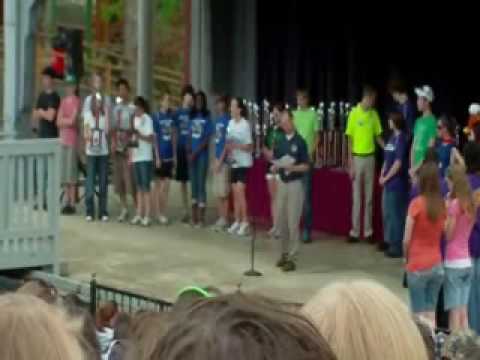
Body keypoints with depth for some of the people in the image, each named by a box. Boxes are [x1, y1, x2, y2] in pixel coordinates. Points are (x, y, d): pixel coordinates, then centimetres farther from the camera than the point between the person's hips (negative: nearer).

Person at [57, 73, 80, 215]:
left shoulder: (76, 101, -6)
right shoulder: (63, 101, 16)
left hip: (72, 139, -7)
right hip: (63, 139, 7)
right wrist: (67, 121, -6)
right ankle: (66, 202, 14)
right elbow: (58, 122, 11)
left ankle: (72, 203, -7)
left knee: (71, 171, -8)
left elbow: (72, 121, -13)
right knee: (64, 172, 8)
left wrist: (63, 120, 2)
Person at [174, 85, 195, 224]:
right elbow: (175, 133, 9)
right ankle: (186, 210, 18)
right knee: (183, 181, 9)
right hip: (181, 150, 3)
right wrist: (174, 152, 4)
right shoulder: (178, 113, 7)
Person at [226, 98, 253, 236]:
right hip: (234, 162, 7)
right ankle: (237, 221, 17)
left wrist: (235, 146, -23)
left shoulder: (245, 125, -13)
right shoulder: (230, 123, 6)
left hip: (243, 162, -7)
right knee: (235, 192, 9)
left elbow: (249, 146, -12)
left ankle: (245, 222, -3)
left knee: (240, 191, -11)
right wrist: (228, 151, -5)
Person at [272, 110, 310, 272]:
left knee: (293, 222, -5)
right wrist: (275, 167, -7)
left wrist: (292, 167, -22)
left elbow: (306, 166, -7)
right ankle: (285, 253, 22)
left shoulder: (300, 142, -7)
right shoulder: (280, 142, 10)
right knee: (280, 220, 9)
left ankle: (292, 257, -1)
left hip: (295, 184, -6)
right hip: (282, 183, 6)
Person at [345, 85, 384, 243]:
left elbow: (378, 135, 11)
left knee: (369, 196, 8)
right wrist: (351, 164, -9)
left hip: (371, 158, 4)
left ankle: (368, 231, 14)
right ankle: (355, 231, 8)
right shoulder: (354, 113, -8)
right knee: (356, 197, 1)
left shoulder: (374, 114, 5)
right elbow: (350, 139, -6)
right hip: (358, 158, -4)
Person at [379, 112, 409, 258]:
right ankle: (391, 242, 27)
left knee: (395, 213, -3)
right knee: (388, 212, 15)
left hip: (396, 183, -9)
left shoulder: (401, 139, -14)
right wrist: (382, 175, 5)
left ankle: (397, 246, 3)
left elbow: (398, 163, -17)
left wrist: (386, 178, -11)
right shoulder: (392, 137, 12)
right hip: (389, 183, 9)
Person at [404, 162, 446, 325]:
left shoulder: (417, 204, -13)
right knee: (431, 313, 11)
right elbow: (444, 235, 1)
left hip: (418, 266, -4)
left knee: (420, 315, 2)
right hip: (437, 266, 4)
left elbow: (407, 240, -9)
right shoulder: (443, 205, -2)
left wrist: (406, 256, 8)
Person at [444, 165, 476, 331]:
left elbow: (448, 234, -11)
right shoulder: (470, 204, 9)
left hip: (453, 262, -7)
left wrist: (446, 209, -7)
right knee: (463, 311, 11)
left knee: (454, 311, -5)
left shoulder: (454, 204, -14)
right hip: (467, 262, 7)